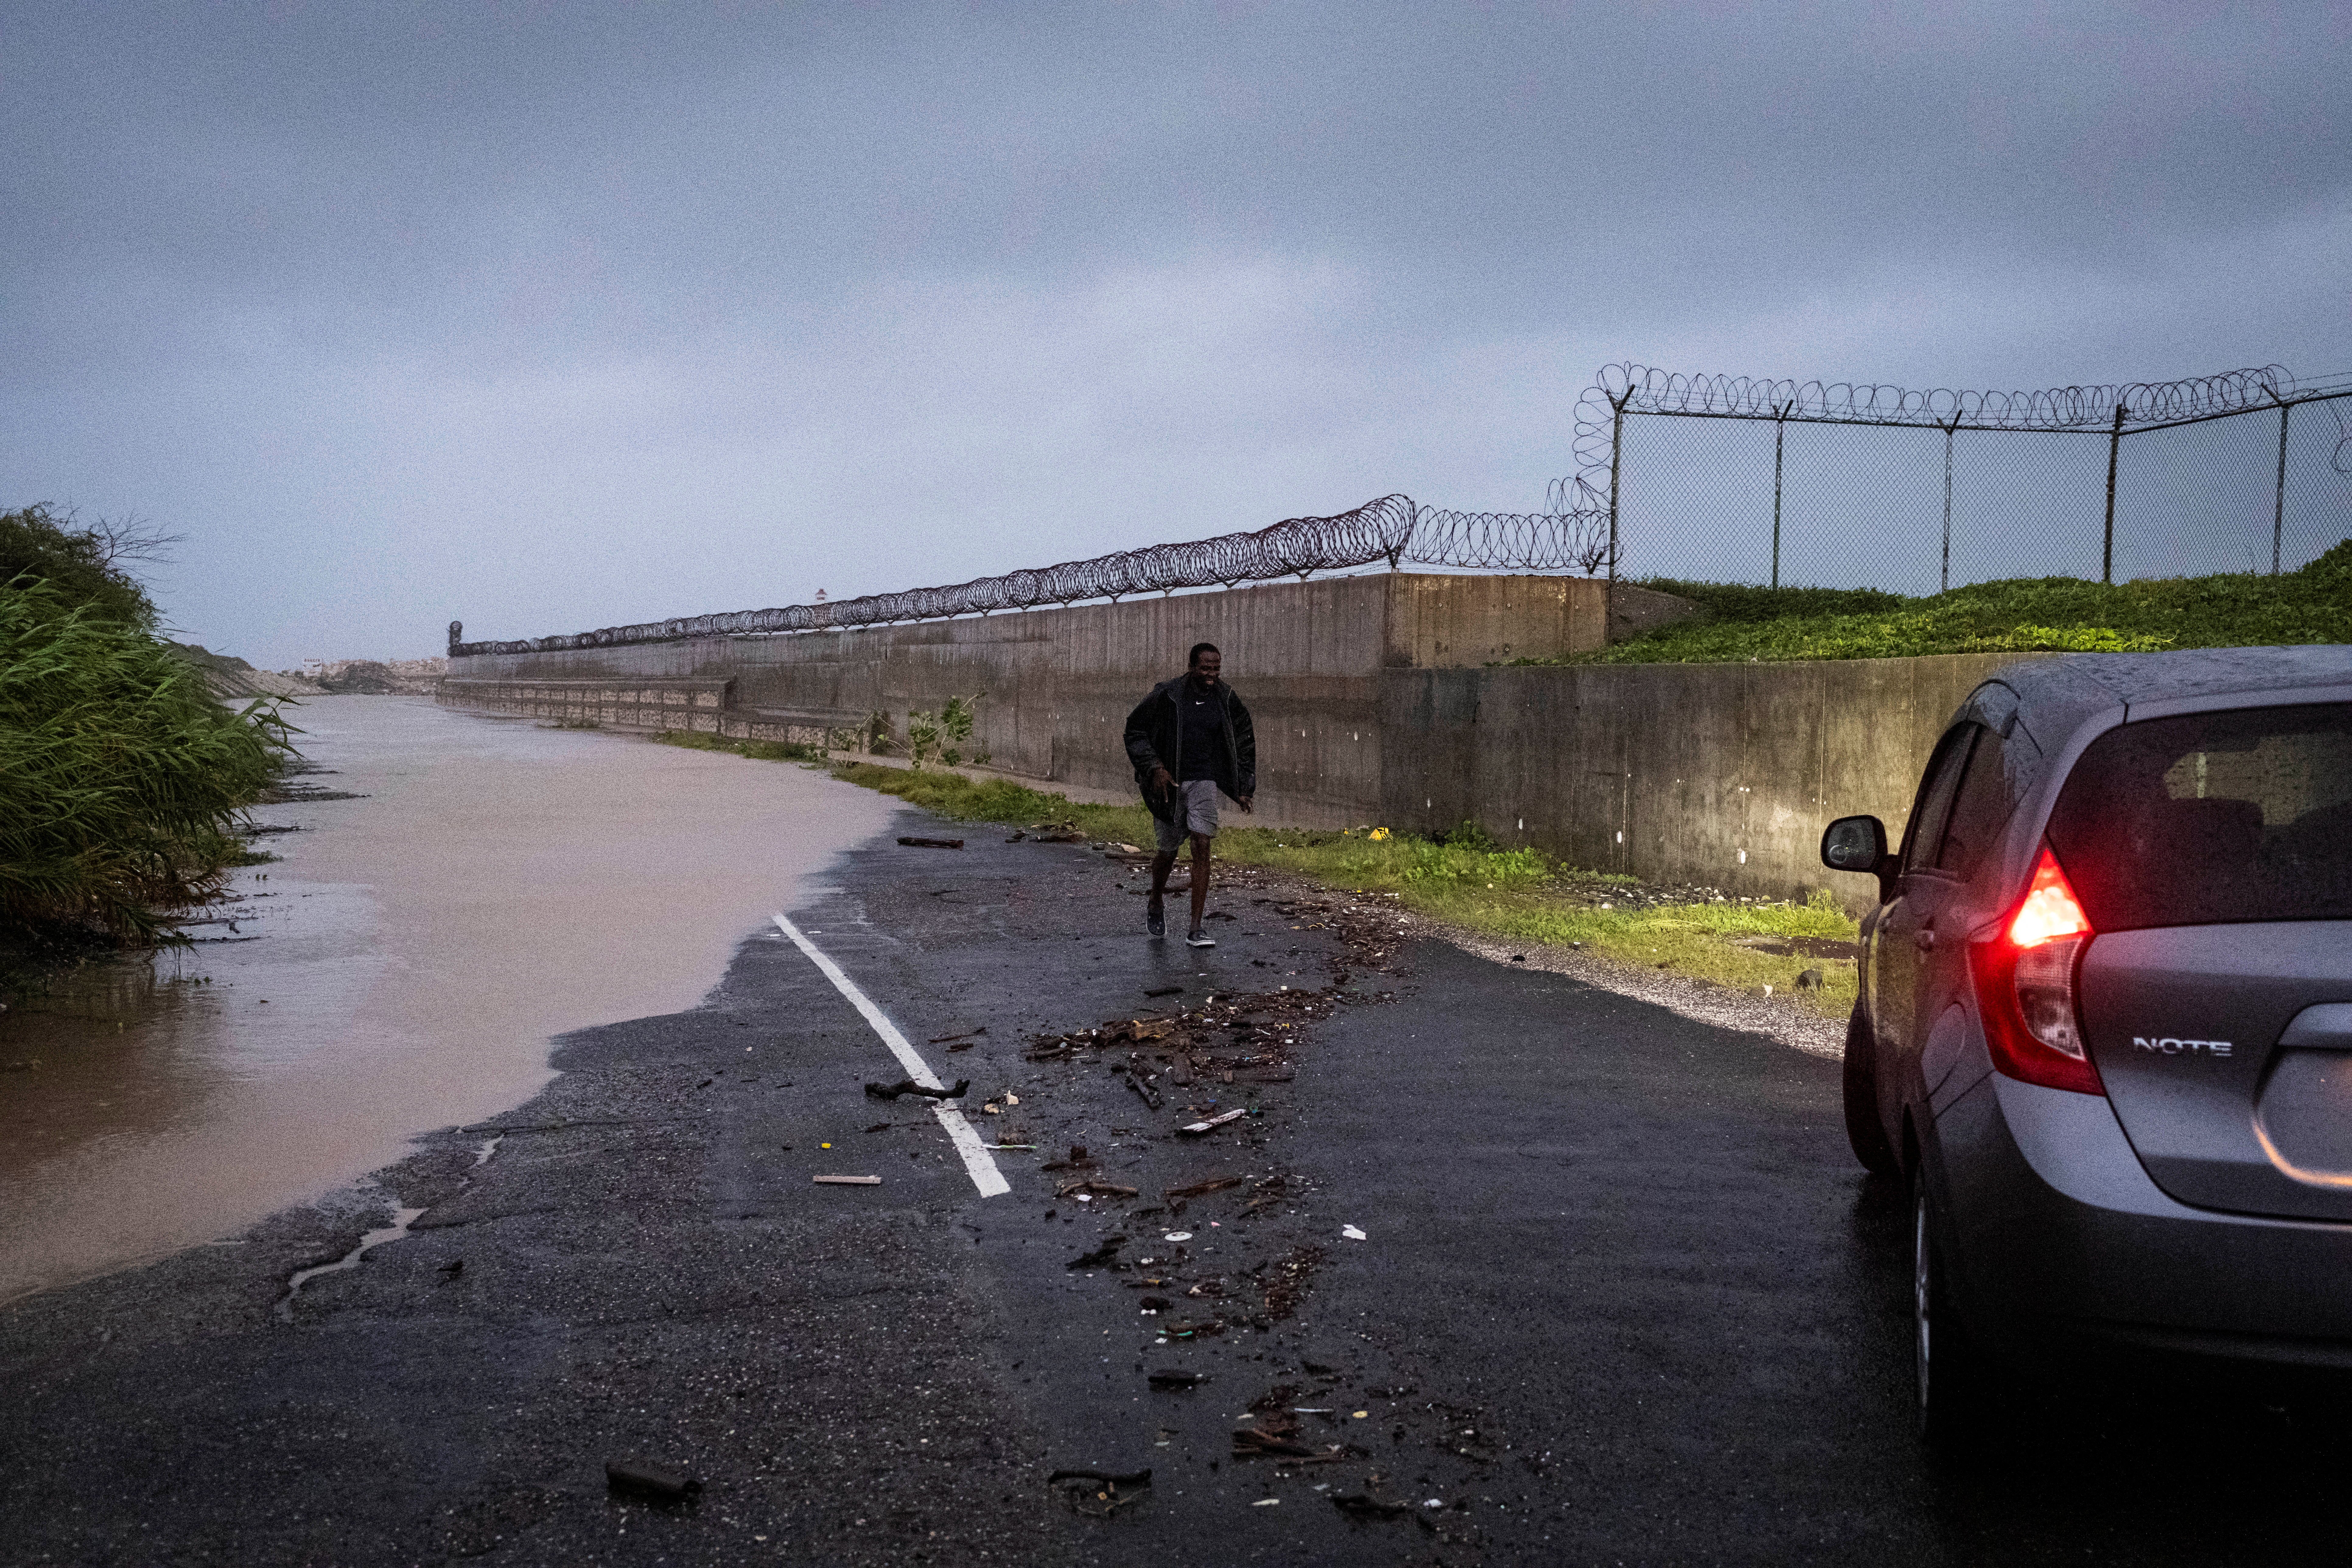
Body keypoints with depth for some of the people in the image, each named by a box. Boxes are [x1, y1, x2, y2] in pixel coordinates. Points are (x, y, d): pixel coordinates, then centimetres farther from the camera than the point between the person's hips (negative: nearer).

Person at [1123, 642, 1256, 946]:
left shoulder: (1226, 699, 0)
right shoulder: (1166, 696, -10)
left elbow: (1243, 740, 13)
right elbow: (1135, 731, -3)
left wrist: (1243, 788, 9)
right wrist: (1155, 768, -14)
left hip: (1205, 783, 1)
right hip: (1169, 783, -1)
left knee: (1202, 847, -11)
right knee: (1168, 850, 11)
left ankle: (1196, 931, -10)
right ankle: (1156, 906, 42)